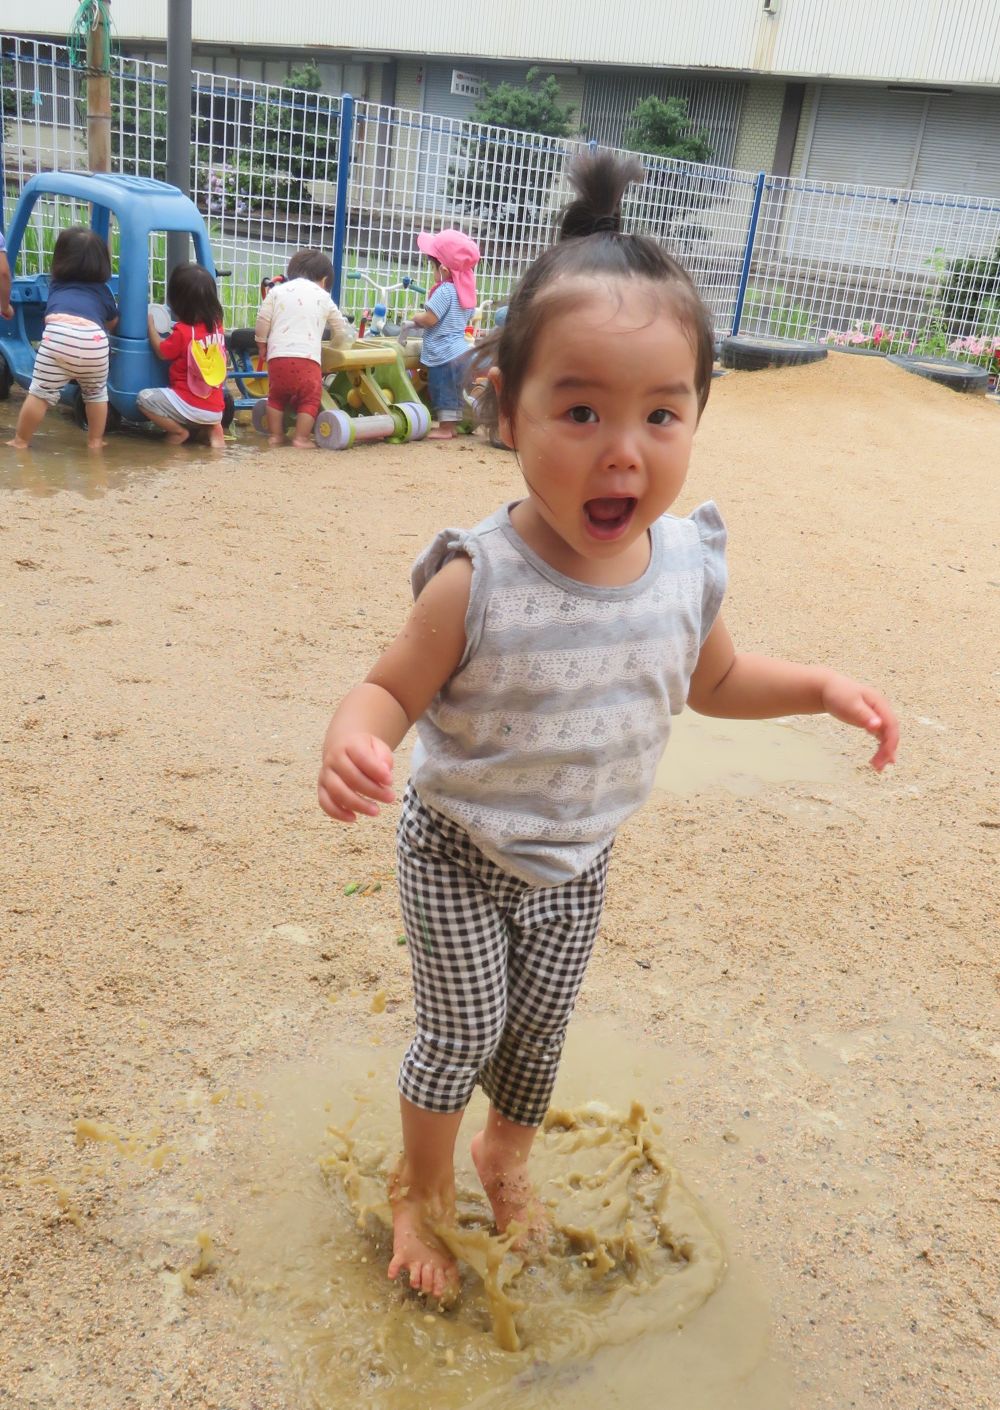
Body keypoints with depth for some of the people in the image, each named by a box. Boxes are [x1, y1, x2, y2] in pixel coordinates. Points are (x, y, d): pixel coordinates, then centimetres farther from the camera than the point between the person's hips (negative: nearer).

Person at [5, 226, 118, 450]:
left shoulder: (56, 285, 32)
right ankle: (95, 441, 26)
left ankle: (21, 441, 14)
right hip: (94, 338, 1)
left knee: (40, 392, 8)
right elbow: (113, 324, 45)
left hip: (58, 332, -1)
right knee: (96, 393, 24)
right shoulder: (103, 290, 31)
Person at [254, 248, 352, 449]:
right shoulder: (323, 297, 15)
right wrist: (336, 346, 41)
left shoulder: (277, 290, 15)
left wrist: (261, 343, 21)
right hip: (308, 357, -2)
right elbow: (341, 329, 22)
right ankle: (301, 438, -1)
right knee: (309, 399, 8)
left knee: (276, 396, 20)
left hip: (278, 355, 2)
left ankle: (275, 435, 20)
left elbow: (263, 320, 7)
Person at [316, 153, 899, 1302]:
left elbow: (711, 679, 4)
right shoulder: (476, 581, -30)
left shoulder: (687, 563, -15)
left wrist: (818, 686, -8)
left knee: (539, 1031, 23)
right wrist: (351, 736, -42)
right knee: (462, 1034, 10)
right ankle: (423, 1188, 42)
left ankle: (506, 1158, 55)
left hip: (578, 862, 5)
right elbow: (393, 688, -20)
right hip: (459, 858, -4)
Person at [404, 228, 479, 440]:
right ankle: (451, 425, 25)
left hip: (444, 355, -9)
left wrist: (414, 319, 2)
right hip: (461, 350, 9)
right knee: (454, 392, 16)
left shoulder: (445, 291, -19)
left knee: (443, 392, 0)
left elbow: (429, 319, -22)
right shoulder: (466, 289, 9)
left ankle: (445, 428, 5)